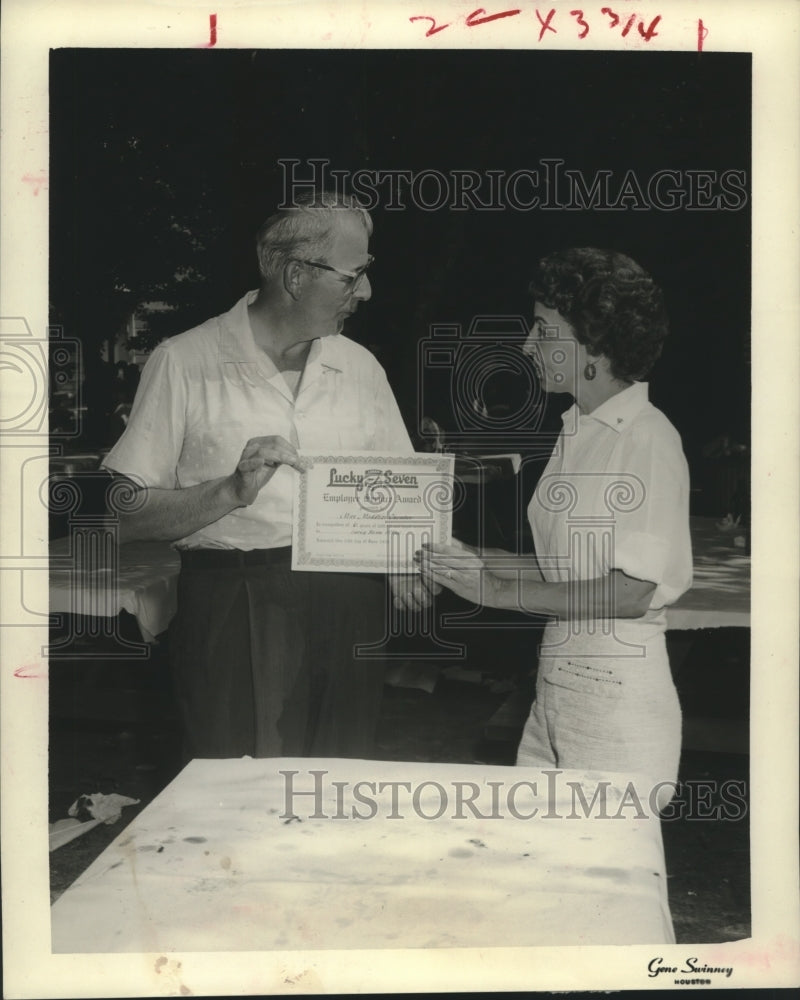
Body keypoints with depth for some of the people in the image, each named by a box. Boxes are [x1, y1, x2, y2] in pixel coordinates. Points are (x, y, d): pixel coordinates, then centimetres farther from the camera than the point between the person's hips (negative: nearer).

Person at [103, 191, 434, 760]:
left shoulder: (359, 365, 11)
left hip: (350, 605, 4)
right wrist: (232, 491, -20)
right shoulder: (186, 362, -4)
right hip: (233, 611, -4)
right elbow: (124, 515, -8)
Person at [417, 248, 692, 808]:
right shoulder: (577, 432, 11)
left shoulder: (649, 439, -13)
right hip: (559, 678, 7)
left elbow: (632, 592, -18)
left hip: (618, 690, -7)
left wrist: (498, 591, -16)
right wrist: (469, 561, 3)